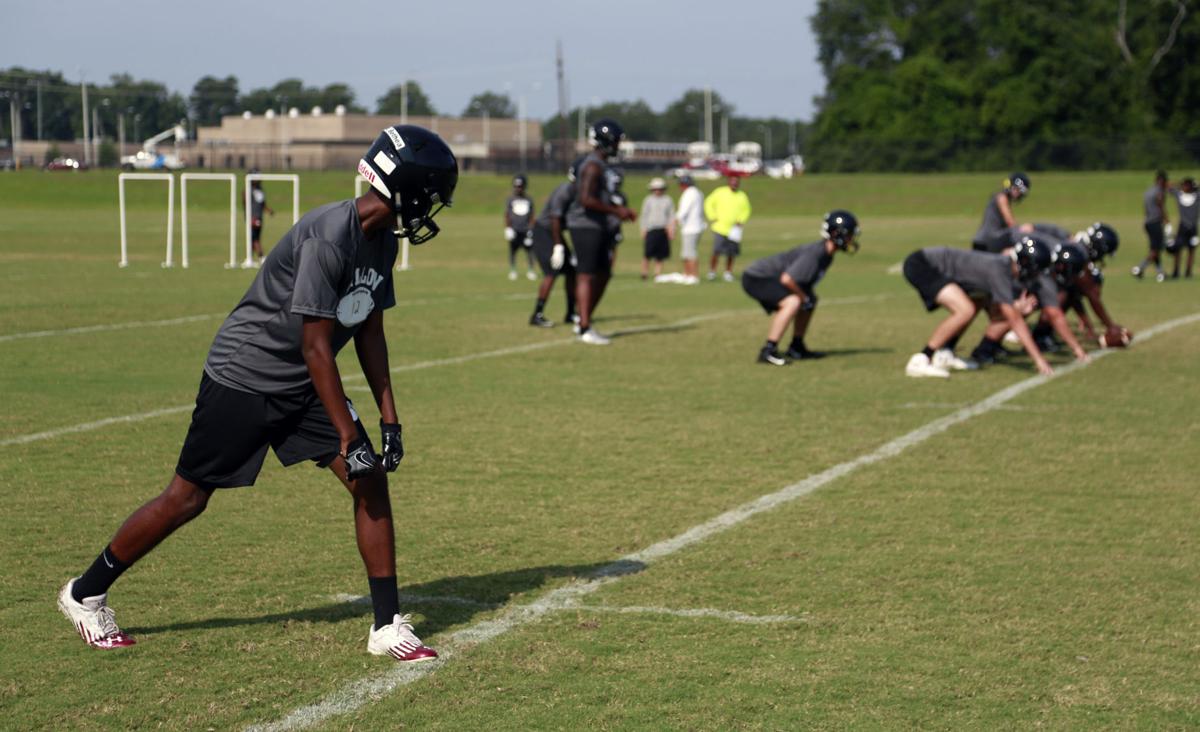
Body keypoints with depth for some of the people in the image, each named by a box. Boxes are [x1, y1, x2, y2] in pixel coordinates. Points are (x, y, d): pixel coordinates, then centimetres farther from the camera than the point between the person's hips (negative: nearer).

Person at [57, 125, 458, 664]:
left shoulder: (382, 242, 0)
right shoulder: (329, 239, -28)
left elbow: (369, 334, 9)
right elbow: (316, 347, -27)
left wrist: (389, 419, 6)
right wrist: (349, 437, -24)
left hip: (303, 388, 8)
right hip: (244, 377, -8)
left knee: (371, 483, -4)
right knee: (188, 498, 1)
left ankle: (388, 625, 3)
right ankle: (85, 594, 20)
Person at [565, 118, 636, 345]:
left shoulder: (601, 165, 16)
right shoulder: (593, 166, -16)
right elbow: (586, 199, -25)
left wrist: (620, 210, 15)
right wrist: (616, 211, -19)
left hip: (598, 226, 10)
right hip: (585, 226, -10)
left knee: (603, 274, 14)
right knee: (587, 275, -9)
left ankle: (584, 321, 21)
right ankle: (585, 329, -9)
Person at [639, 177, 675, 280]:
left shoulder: (668, 200, 9)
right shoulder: (648, 200, 6)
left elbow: (671, 216, 10)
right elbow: (644, 216, 8)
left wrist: (671, 229, -1)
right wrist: (643, 230, 1)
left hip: (663, 230, 2)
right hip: (651, 230, -2)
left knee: (660, 255, 2)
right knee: (647, 253, -8)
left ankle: (658, 274, 6)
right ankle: (644, 273, 0)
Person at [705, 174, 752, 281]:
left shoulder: (742, 196, 7)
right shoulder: (720, 192, 0)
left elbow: (746, 210, 16)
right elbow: (709, 203, 6)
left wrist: (741, 222, 1)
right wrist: (712, 218, -1)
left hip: (734, 231, 3)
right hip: (720, 228, -3)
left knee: (731, 253, 3)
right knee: (717, 251, -11)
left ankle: (728, 272, 18)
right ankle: (712, 270, 7)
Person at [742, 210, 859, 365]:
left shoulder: (827, 255, 5)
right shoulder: (814, 254, -26)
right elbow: (787, 279, -32)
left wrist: (807, 297, 1)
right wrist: (804, 298, -18)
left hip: (771, 279, 11)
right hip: (756, 279, -11)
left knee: (809, 300, 18)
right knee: (793, 302, -30)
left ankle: (797, 347, 25)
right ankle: (768, 351, -28)